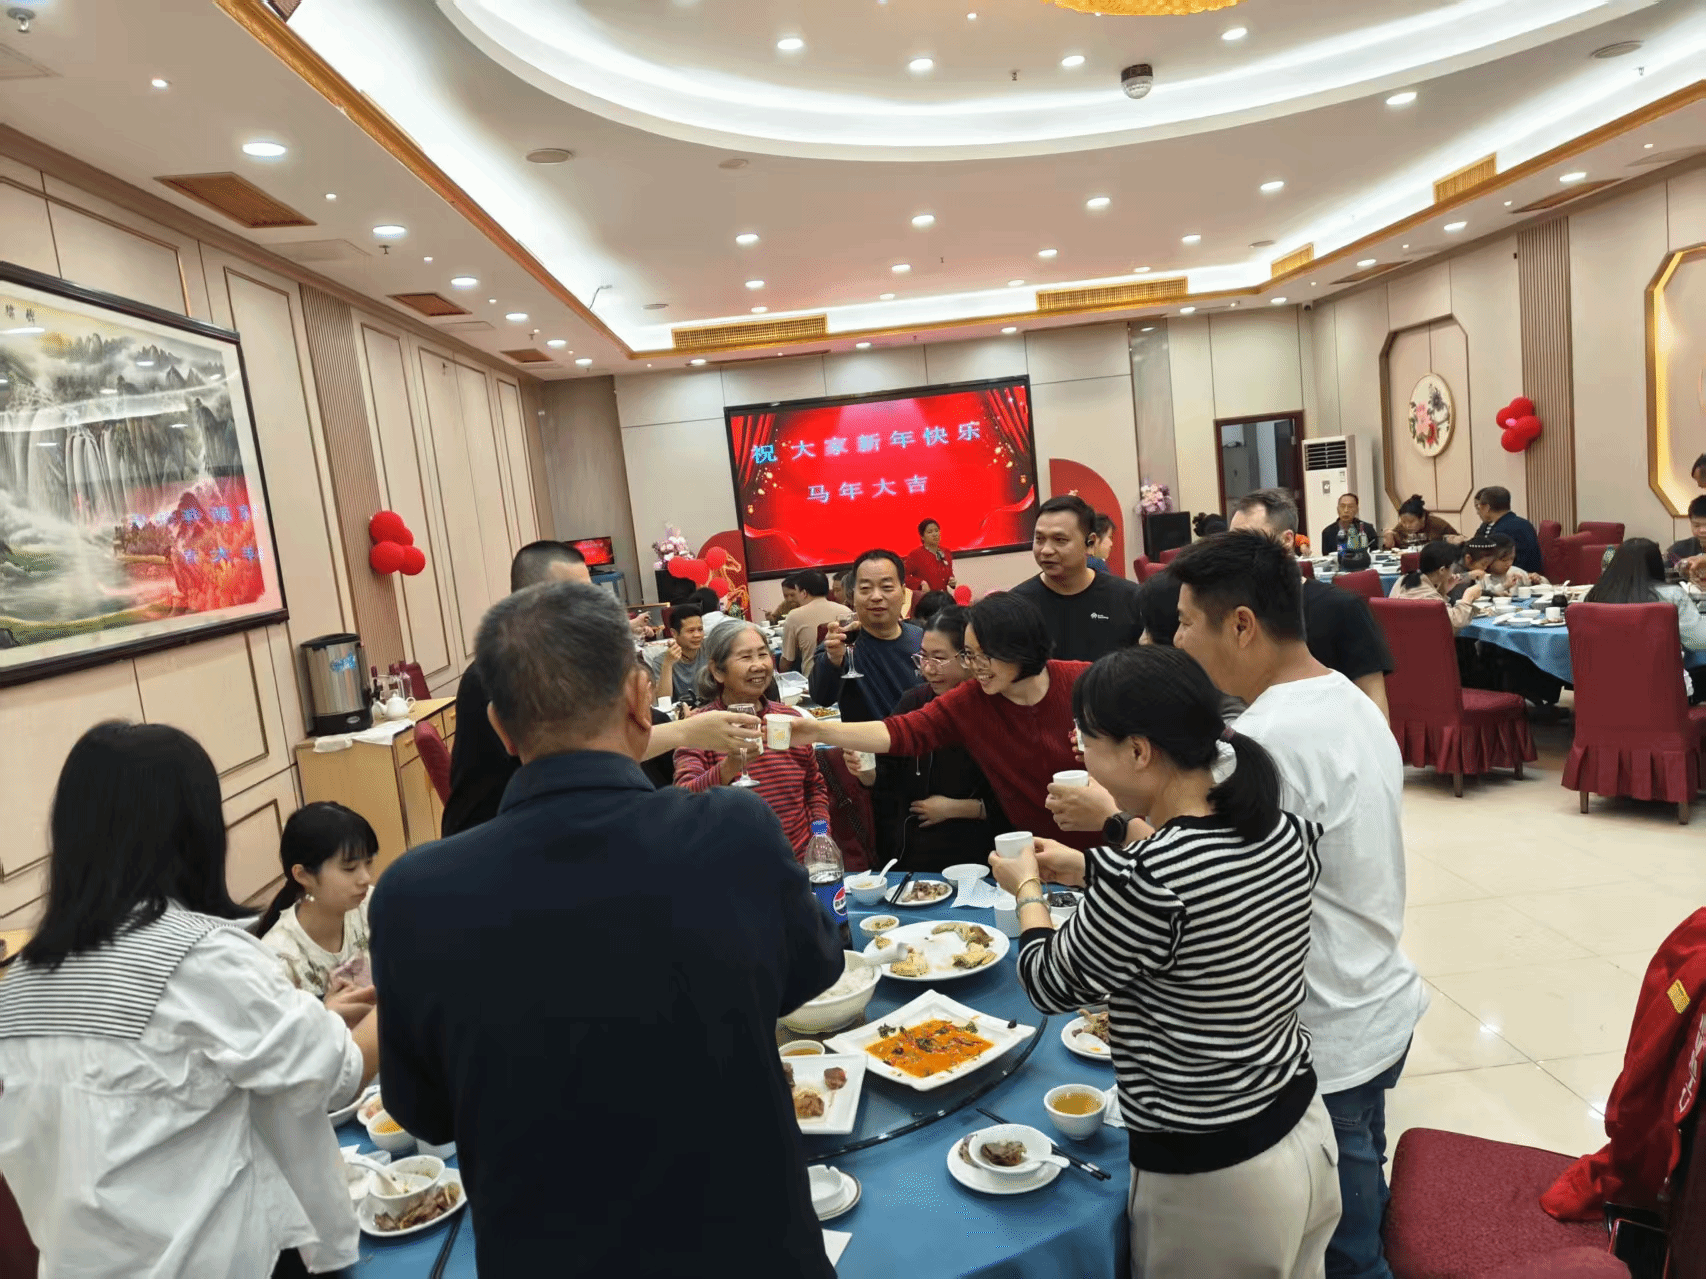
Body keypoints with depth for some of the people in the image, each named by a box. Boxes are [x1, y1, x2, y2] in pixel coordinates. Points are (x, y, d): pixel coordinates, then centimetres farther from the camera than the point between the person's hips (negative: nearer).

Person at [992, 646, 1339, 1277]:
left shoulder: (1142, 878, -32)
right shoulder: (1287, 832, -10)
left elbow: (1051, 985, -14)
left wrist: (1027, 888, 4)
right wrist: (1085, 869, 14)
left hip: (1210, 1179, -6)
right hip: (1306, 1130, 7)